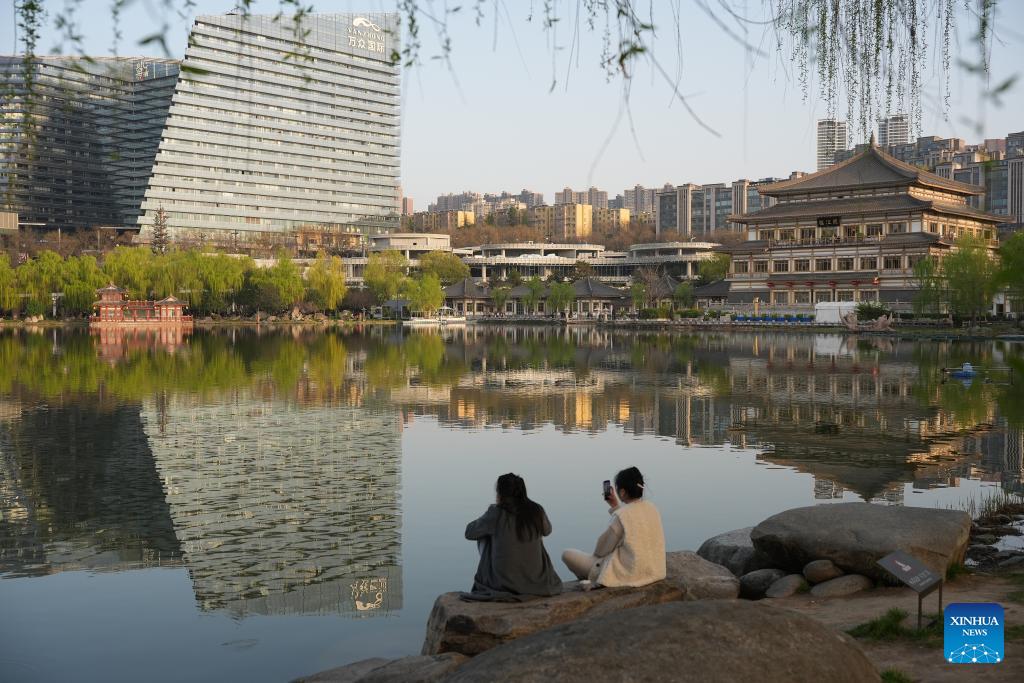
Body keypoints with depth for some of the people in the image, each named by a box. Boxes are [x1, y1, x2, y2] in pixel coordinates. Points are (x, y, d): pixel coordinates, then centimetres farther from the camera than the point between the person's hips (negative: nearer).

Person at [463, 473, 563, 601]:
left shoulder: (496, 513, -14)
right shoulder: (537, 511, -5)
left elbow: (469, 533, 0)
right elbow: (546, 530, 16)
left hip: (503, 582, -3)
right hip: (535, 580, 3)